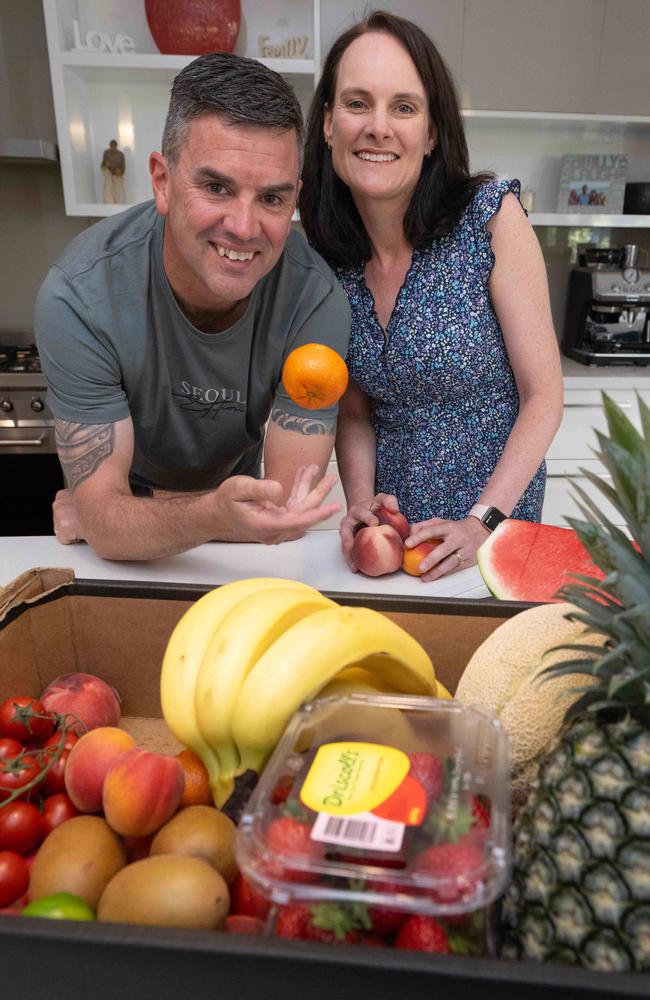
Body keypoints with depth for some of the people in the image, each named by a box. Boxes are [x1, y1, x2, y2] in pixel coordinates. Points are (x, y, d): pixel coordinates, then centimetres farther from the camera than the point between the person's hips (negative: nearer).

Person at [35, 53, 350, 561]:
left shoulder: (316, 300, -28)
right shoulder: (78, 296, -29)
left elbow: (287, 517, -25)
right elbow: (103, 520, -28)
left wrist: (100, 515, -21)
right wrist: (213, 516, -49)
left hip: (235, 485, 3)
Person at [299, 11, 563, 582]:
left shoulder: (492, 218, -15)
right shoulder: (326, 256, -6)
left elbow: (544, 396, -14)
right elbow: (355, 412, 2)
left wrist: (482, 522, -20)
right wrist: (361, 503, -14)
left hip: (497, 512, -3)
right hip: (389, 521, 3)